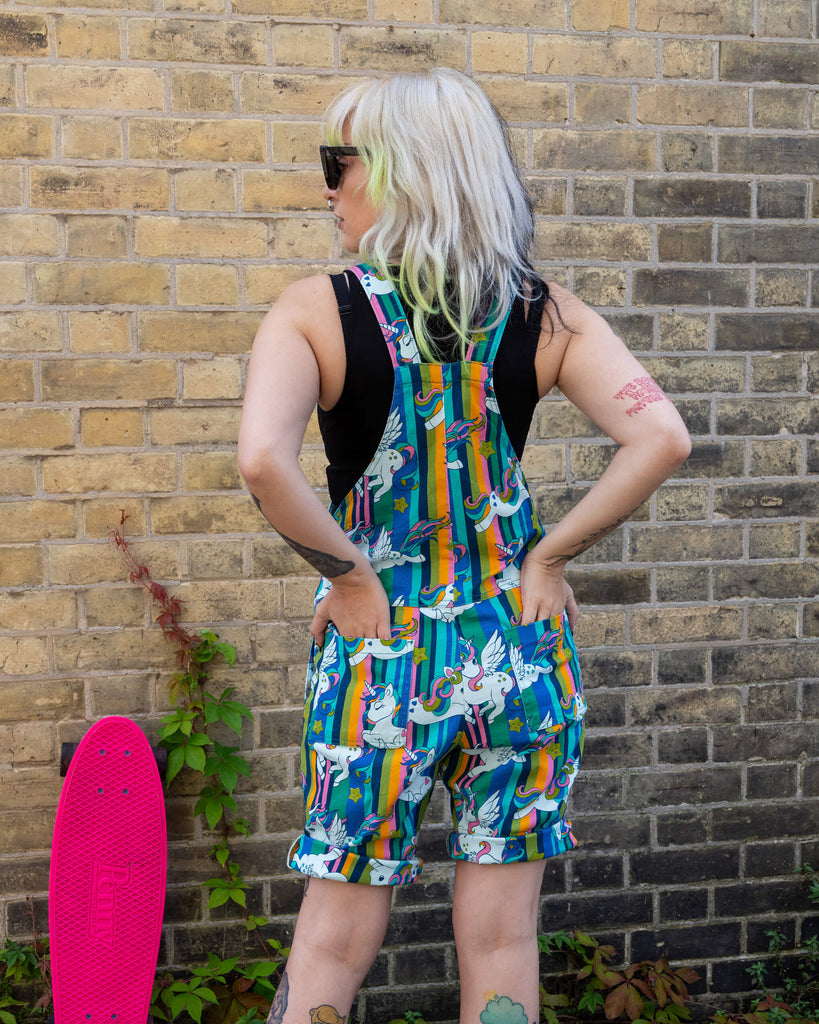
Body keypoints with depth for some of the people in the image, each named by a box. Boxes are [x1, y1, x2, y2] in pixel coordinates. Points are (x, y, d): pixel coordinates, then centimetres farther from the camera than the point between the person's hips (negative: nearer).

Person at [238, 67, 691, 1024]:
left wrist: (350, 577, -11)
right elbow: (661, 437, -12)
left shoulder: (314, 311, -10)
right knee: (501, 942, 16)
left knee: (332, 942, 14)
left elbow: (263, 462, -25)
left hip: (377, 651, -2)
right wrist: (548, 556, -4)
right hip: (518, 648, 3)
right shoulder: (545, 312, -2)